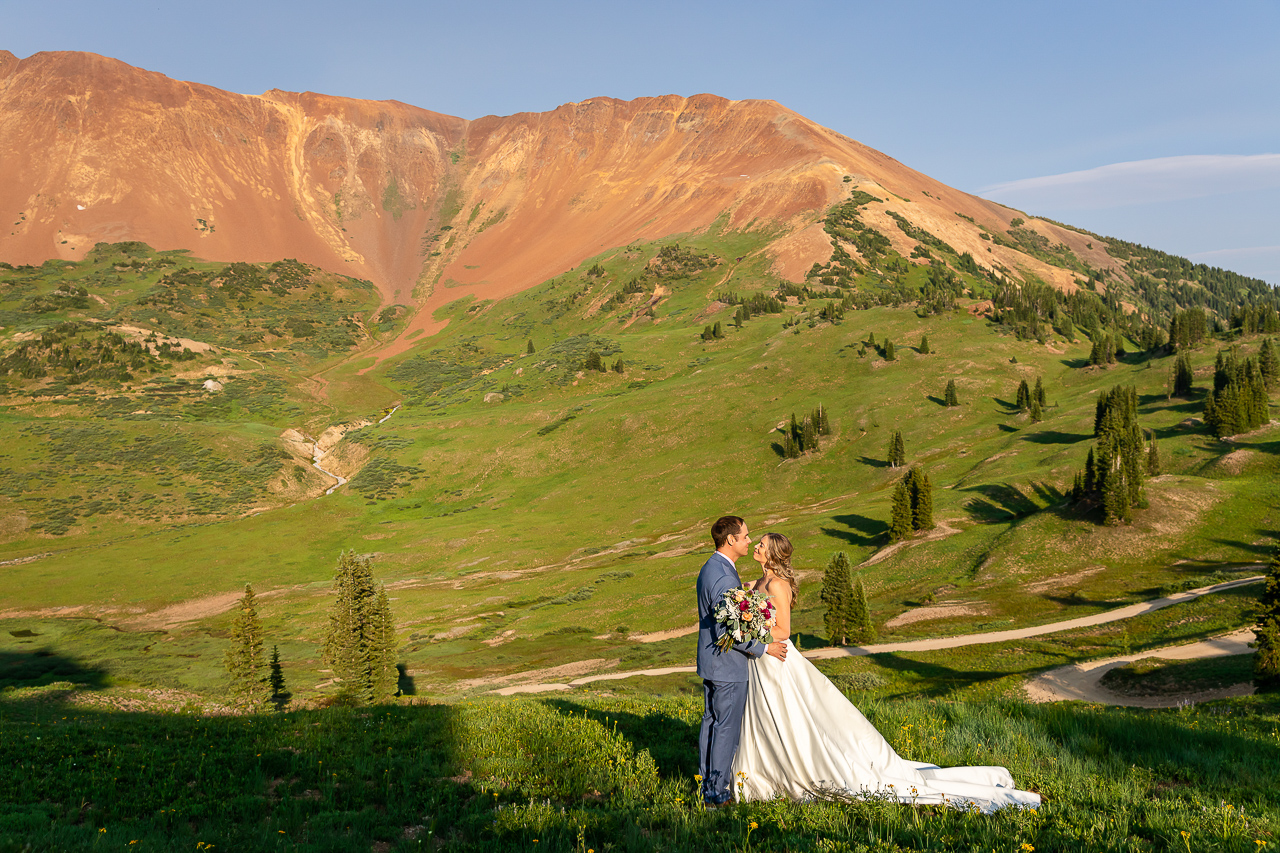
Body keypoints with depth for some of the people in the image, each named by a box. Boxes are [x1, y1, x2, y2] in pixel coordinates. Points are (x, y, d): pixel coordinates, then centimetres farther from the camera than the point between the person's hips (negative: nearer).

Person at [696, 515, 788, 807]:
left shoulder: (709, 568, 8)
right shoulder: (725, 577, -24)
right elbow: (726, 631, -25)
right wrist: (764, 647, -17)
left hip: (710, 662, 10)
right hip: (728, 665, -10)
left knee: (712, 722, 17)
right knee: (727, 728, 0)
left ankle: (708, 782, 27)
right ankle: (717, 792, 7)